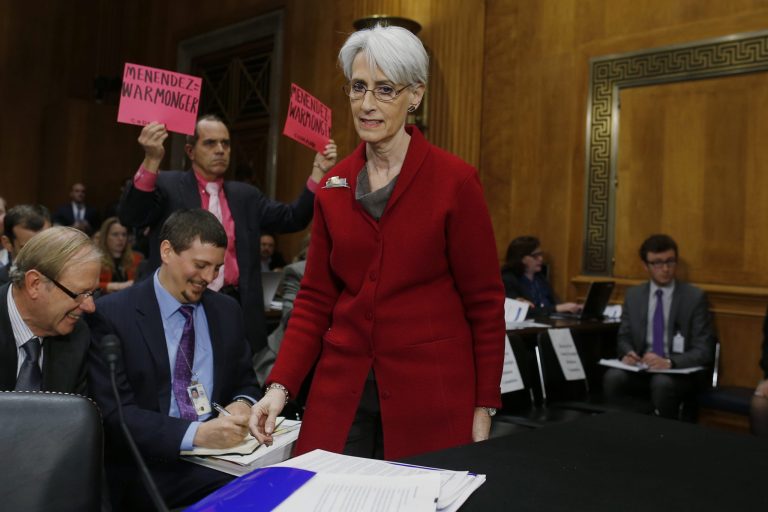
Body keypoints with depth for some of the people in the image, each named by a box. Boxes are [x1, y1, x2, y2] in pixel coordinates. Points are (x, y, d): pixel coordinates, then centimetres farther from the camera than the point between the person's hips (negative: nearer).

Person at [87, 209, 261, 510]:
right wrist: (196, 434, -25)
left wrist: (244, 404, -8)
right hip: (149, 467, -5)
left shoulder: (227, 310, 9)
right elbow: (114, 413, -12)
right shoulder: (112, 314, -6)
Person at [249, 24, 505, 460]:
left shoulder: (455, 180, -8)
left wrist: (484, 407, -4)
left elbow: (484, 302, -5)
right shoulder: (334, 186, 5)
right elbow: (316, 297, 6)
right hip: (342, 390, 4)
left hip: (430, 392, -3)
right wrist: (280, 386, -5)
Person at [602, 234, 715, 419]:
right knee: (613, 376, -29)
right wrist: (627, 353, -13)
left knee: (662, 383, -36)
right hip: (642, 367, 3)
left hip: (680, 371, -2)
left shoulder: (695, 297, -3)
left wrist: (669, 362, -25)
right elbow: (624, 337, 13)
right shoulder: (633, 295, 8)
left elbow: (704, 351, -7)